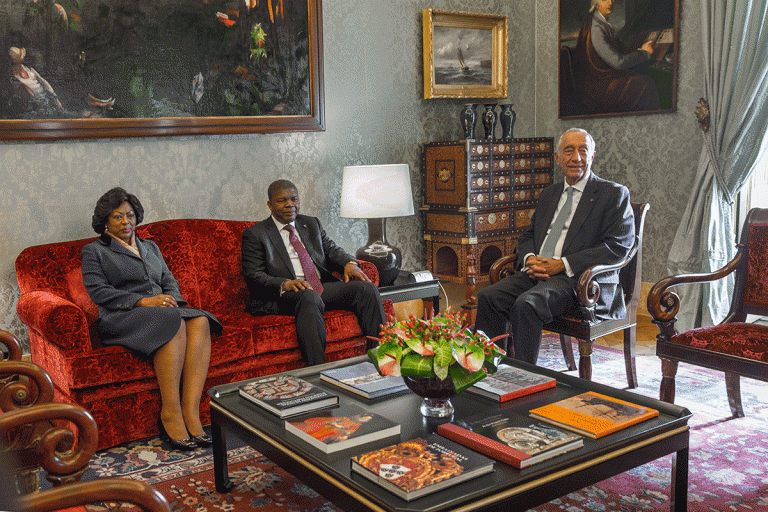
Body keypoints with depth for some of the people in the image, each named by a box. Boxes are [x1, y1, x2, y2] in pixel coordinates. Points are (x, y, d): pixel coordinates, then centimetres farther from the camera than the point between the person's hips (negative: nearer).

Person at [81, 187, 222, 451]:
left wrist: (171, 299, -4)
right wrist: (143, 301, -15)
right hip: (121, 318, -5)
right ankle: (170, 413, -35)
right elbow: (98, 291, -2)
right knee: (173, 321, -37)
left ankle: (191, 412, -39)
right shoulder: (94, 251, 13)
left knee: (200, 320, -30)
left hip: (163, 309, 5)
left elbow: (170, 281, 21)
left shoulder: (150, 247, 29)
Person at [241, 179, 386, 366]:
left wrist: (349, 263, -9)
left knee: (367, 288, -17)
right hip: (284, 295, -5)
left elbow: (331, 250, 17)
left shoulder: (312, 224, 23)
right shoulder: (255, 234, 6)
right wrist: (285, 284, -24)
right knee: (309, 298, -40)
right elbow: (253, 276, -4)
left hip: (324, 287, 6)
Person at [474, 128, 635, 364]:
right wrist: (529, 258, -1)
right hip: (538, 272, 6)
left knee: (526, 304, -33)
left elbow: (619, 245, -8)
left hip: (581, 281, -6)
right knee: (488, 297, -19)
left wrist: (563, 264, -15)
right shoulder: (549, 194, 24)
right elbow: (528, 235, 26)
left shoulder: (614, 194, 3)